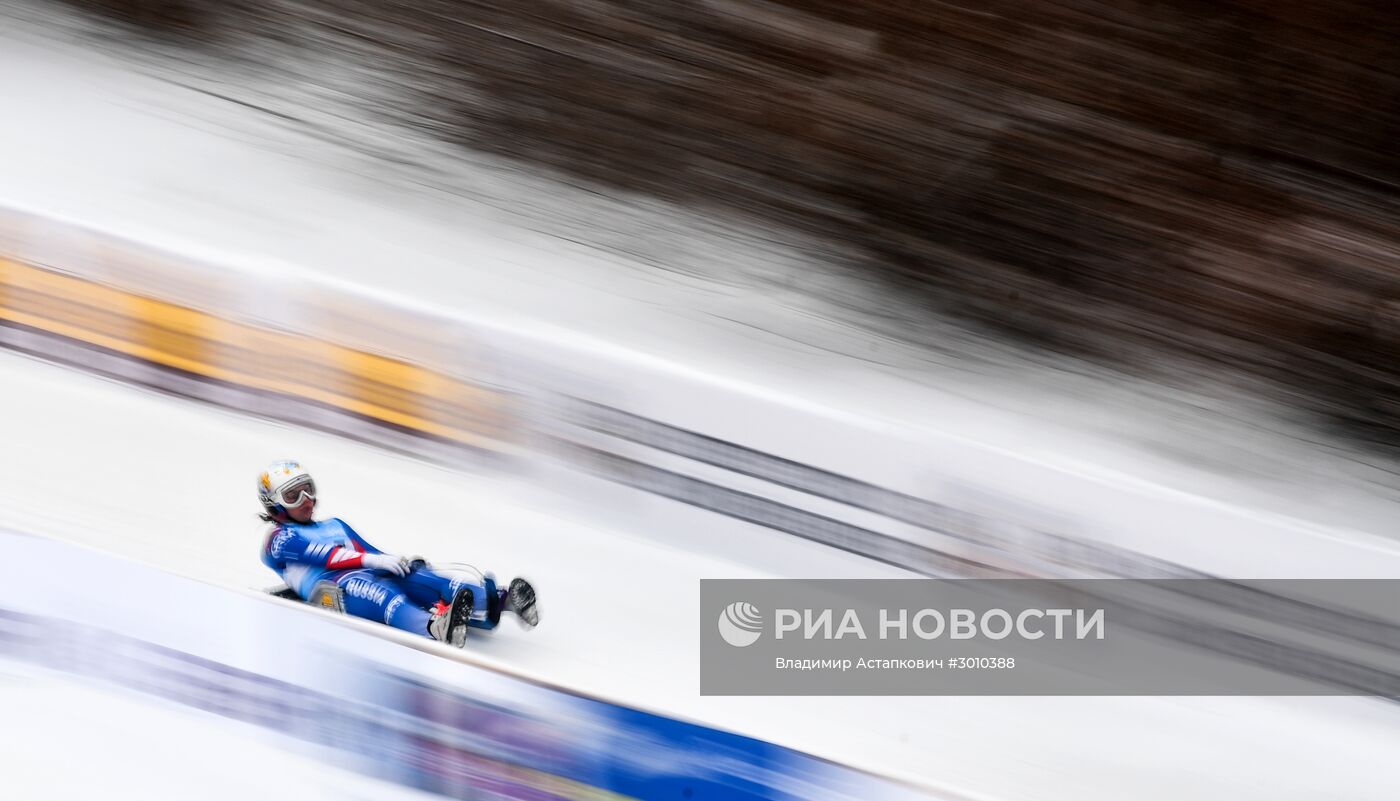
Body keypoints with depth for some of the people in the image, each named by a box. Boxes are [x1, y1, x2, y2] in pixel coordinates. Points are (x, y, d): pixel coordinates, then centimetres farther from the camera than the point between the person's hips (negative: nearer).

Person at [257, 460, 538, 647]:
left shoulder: (335, 526, 37)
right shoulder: (279, 540, 15)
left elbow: (370, 553, 23)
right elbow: (322, 555, -4)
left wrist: (399, 562, 1)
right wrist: (371, 560, -18)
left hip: (371, 576, 6)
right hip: (336, 587, -6)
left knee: (415, 574, -24)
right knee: (382, 594, -38)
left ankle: (498, 600, -46)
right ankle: (435, 628, -70)